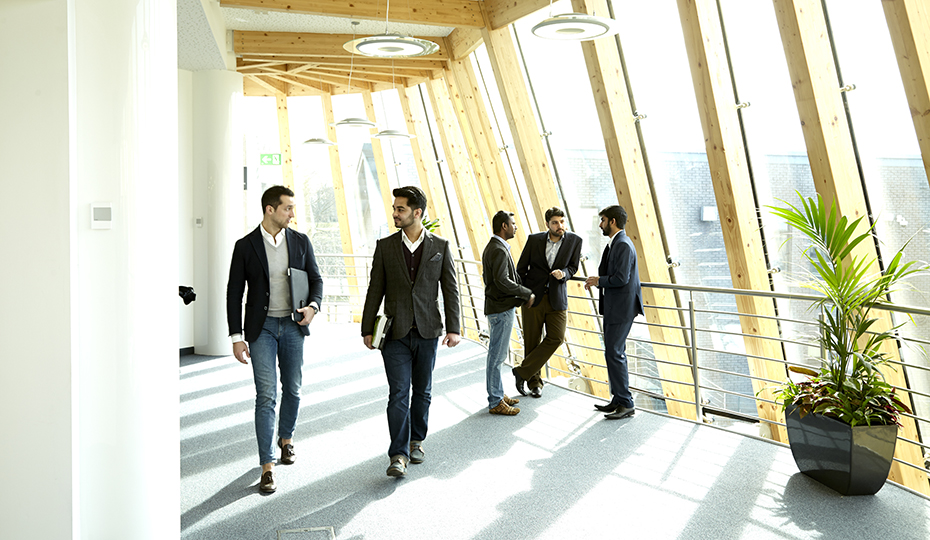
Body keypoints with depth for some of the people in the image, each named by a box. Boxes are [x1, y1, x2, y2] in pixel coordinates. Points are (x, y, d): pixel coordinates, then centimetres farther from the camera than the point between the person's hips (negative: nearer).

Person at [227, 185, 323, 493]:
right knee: (266, 395, -6)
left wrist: (313, 306, -13)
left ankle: (286, 438, 39)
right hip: (261, 327, -3)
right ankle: (267, 466, 0)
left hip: (293, 325, 3)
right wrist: (236, 337, -6)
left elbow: (316, 279, 9)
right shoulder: (245, 246, -4)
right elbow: (234, 293, -2)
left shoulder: (301, 242, 3)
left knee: (293, 389, 14)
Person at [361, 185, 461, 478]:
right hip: (395, 333, -1)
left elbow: (450, 289, 3)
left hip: (427, 332, 1)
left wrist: (454, 328, -4)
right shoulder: (385, 246, 3)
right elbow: (375, 289, 5)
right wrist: (367, 328, 3)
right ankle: (399, 455, -2)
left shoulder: (440, 246, 2)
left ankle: (416, 441, 30)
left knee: (422, 391, 12)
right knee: (398, 393, -6)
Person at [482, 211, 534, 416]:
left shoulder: (492, 248, 15)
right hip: (501, 310, -11)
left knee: (498, 354, 16)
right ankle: (495, 403, 2)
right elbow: (502, 281, -27)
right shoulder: (499, 250, -18)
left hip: (500, 307, 11)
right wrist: (527, 294, -17)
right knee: (497, 356, -4)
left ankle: (498, 394, 26)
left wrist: (515, 299, 20)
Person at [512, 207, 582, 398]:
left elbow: (573, 267, 8)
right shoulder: (534, 239, -3)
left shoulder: (574, 241, -2)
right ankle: (534, 382, 21)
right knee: (531, 341, 4)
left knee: (556, 338, -11)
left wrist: (564, 273, -15)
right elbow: (521, 268, 6)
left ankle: (523, 372, 3)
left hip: (557, 298, 1)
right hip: (533, 297, 0)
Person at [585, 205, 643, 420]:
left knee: (614, 353, -8)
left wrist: (599, 281, -10)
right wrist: (597, 281, 7)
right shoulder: (614, 244, 16)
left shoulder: (623, 245, -17)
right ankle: (618, 400, 22)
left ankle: (626, 404, -1)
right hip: (614, 308, 11)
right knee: (615, 353, 14)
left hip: (621, 309, -11)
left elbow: (621, 278, -24)